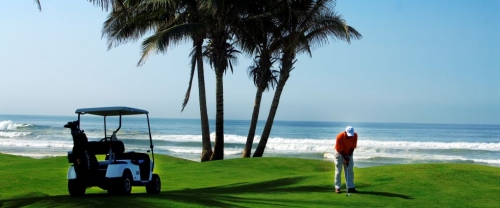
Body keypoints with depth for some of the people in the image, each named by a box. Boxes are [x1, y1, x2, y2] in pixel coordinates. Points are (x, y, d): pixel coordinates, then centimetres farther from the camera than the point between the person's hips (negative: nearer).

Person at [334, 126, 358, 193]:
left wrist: (349, 157, -15)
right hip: (340, 153, -4)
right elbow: (340, 150, -22)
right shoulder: (340, 137, -30)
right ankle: (337, 188, -2)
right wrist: (345, 159, -20)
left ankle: (350, 187, 2)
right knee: (338, 170, -6)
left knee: (350, 170, 0)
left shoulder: (355, 135, -19)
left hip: (349, 153, 4)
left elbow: (352, 147, -10)